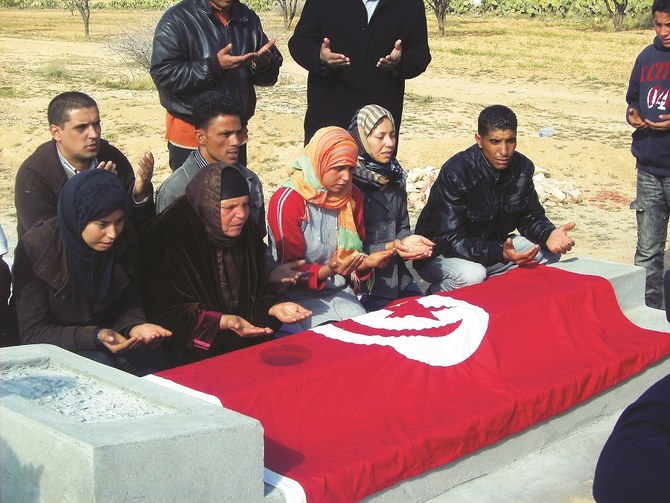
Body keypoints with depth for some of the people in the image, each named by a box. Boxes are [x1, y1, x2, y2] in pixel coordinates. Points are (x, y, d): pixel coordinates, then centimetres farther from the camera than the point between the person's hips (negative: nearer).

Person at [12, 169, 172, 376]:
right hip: (56, 344, -4)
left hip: (107, 331, 4)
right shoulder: (35, 248, -21)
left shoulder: (124, 237, -8)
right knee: (102, 366, -32)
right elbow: (32, 333, -18)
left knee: (152, 362, -24)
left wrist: (134, 326, -22)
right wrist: (95, 336, -33)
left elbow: (130, 301, 3)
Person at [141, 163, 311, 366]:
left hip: (248, 341, 7)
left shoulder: (246, 230, 7)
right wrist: (223, 321, -24)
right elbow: (165, 310, -14)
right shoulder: (169, 237, -13)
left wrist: (275, 308, -7)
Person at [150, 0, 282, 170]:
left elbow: (269, 76, 12)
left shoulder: (248, 18, 7)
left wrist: (263, 65, -13)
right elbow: (162, 74, -19)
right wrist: (214, 65, -26)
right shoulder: (177, 19, -10)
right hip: (190, 136, -5)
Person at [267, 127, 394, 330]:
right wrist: (328, 271, -28)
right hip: (300, 294, -5)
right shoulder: (286, 201, -14)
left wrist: (366, 261, -8)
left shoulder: (352, 197, 5)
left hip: (339, 291, 5)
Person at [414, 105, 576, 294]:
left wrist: (549, 234, -20)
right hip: (442, 254, -7)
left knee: (549, 252, -6)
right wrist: (500, 253, -43)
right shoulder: (455, 173, -26)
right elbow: (451, 239, -29)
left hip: (494, 246, 7)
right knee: (471, 275, -37)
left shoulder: (522, 167, -6)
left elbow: (530, 215, 5)